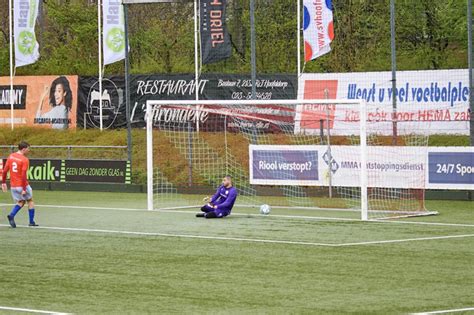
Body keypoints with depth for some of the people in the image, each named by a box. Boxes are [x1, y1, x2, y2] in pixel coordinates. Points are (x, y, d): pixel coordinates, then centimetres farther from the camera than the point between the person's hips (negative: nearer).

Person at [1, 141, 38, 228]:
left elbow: (5, 171, 5)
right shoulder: (25, 160, -14)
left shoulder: (11, 156, 5)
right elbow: (23, 175, -20)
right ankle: (32, 222, 18)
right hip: (22, 185, -6)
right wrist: (24, 189, -20)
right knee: (30, 201, 15)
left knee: (21, 202, 18)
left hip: (13, 186, 6)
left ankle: (11, 215, -7)